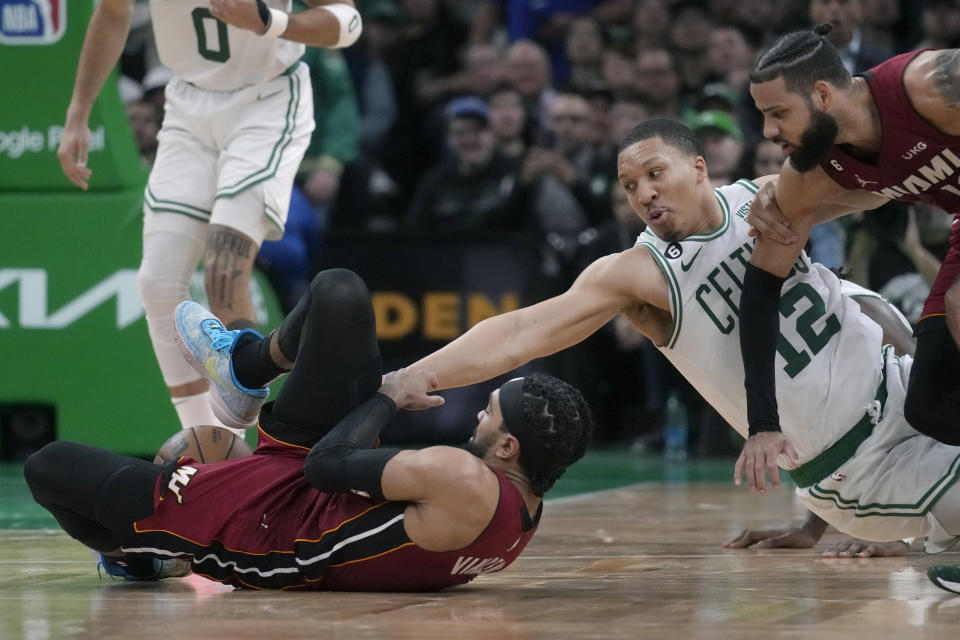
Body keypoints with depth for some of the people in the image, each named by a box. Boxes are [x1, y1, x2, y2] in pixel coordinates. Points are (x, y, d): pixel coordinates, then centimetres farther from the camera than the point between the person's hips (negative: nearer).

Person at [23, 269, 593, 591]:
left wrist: (389, 397, -9)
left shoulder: (466, 484, -38)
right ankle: (244, 364, 28)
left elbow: (326, 464, -25)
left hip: (261, 517, -8)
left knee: (49, 465, 4)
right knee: (339, 293, -3)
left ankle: (143, 554, 33)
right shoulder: (526, 513, -9)